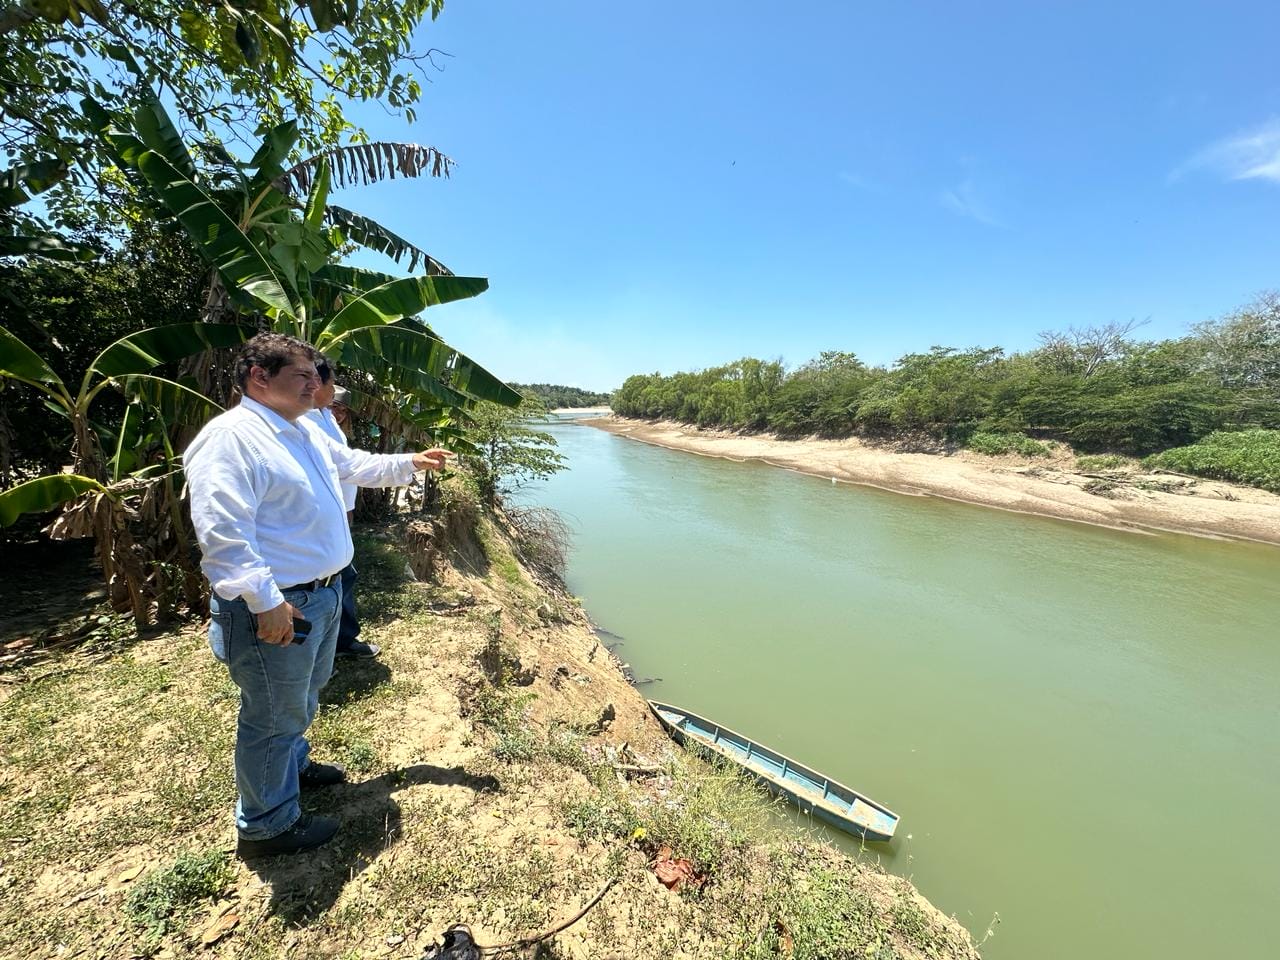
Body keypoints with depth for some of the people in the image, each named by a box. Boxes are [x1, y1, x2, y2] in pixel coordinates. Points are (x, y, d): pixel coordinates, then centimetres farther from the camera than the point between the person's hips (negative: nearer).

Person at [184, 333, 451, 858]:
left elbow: (357, 465, 26)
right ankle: (267, 825, 29)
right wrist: (266, 602, -28)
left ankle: (294, 765, 52)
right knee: (275, 715, 8)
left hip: (322, 595, 10)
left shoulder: (307, 436, 11)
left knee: (303, 696, 28)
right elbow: (222, 533, -27)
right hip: (275, 607, -10)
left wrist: (411, 463, 18)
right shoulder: (229, 438, -21)